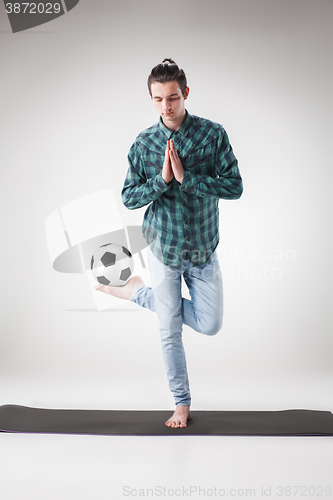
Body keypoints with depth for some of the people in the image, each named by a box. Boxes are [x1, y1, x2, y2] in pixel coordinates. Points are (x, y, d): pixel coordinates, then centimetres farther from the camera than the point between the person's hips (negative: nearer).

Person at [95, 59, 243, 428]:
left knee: (209, 324, 4)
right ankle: (182, 403, 23)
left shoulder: (213, 134, -10)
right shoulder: (144, 143, -5)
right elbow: (128, 198, -5)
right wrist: (162, 179, -21)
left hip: (203, 250, 0)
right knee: (170, 332, 6)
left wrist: (186, 176, -25)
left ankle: (136, 292, 20)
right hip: (164, 248, 0)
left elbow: (234, 187, -16)